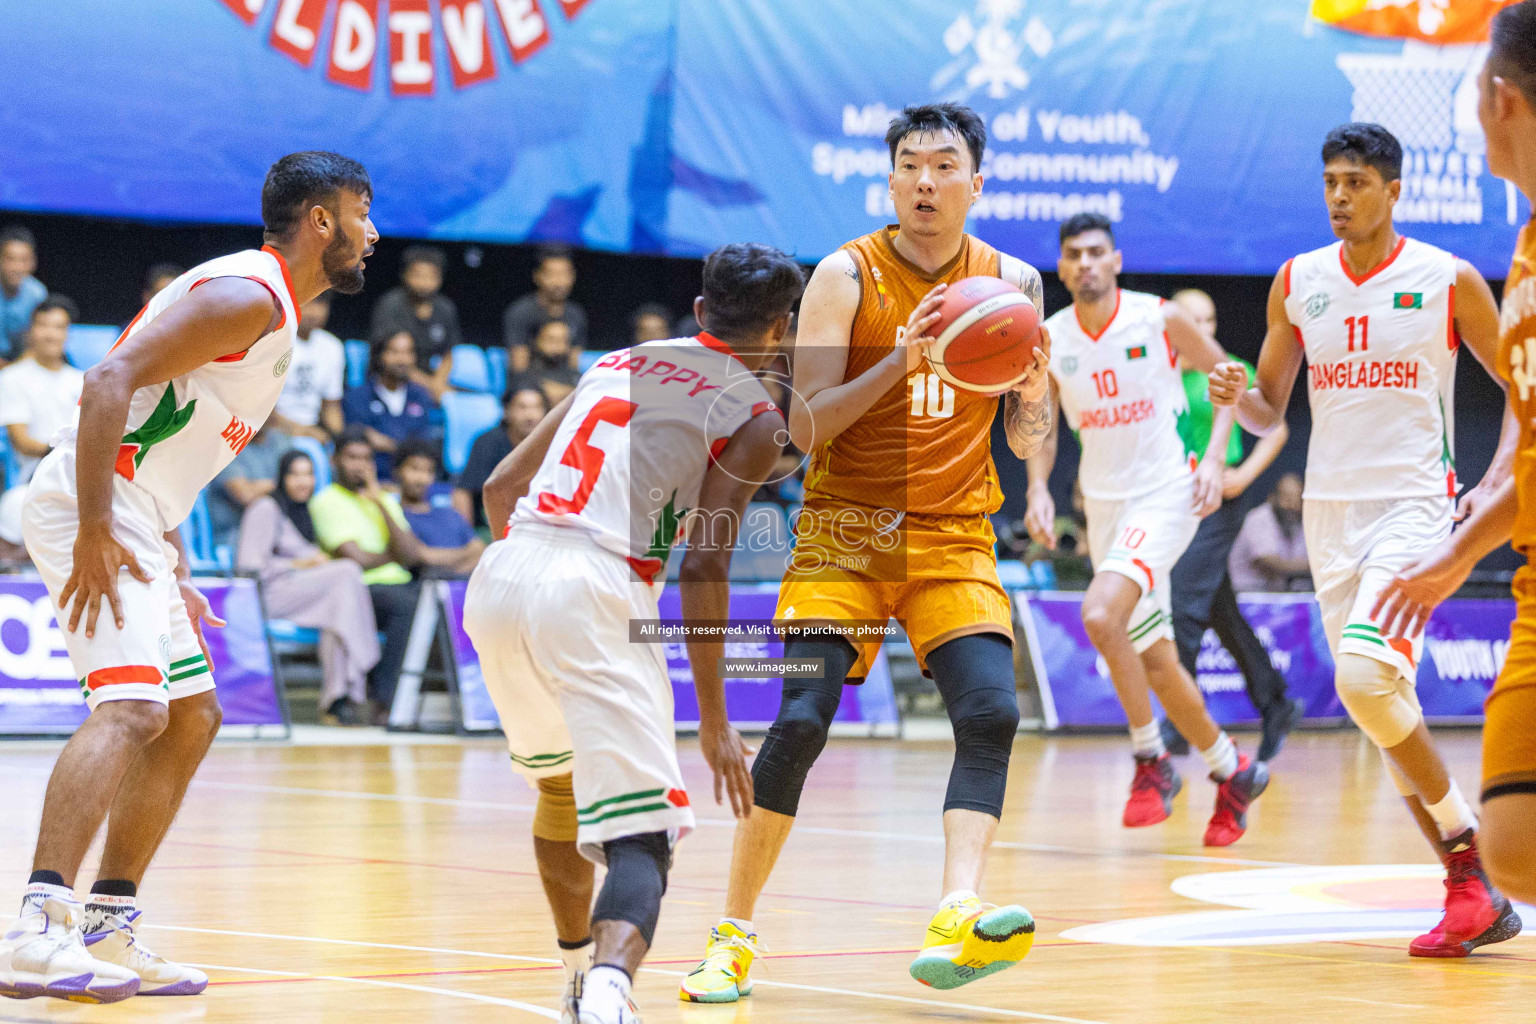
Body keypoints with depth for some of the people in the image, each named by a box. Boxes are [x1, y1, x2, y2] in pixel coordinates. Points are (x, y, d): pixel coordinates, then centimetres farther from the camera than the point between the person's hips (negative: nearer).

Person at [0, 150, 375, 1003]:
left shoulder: (273, 313, 20)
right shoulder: (247, 294, -12)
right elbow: (109, 382, -23)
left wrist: (175, 574, 20)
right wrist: (94, 534, -26)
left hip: (134, 516, 11)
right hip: (91, 510, -11)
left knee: (191, 718, 14)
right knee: (130, 707, -23)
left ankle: (108, 931, 16)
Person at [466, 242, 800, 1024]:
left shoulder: (619, 364, 25)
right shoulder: (754, 416, 6)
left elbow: (501, 487, 23)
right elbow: (705, 563, -3)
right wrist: (714, 722, 0)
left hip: (500, 577, 6)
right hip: (595, 590, -6)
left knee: (560, 785, 30)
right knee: (641, 836, -8)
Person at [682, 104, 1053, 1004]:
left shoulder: (1012, 282, 3)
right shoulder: (848, 277, -7)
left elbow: (1027, 439, 7)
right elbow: (804, 426, -13)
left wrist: (1035, 396, -16)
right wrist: (902, 359, -25)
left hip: (955, 537, 3)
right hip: (846, 528, -3)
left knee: (992, 712, -19)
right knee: (800, 723, -13)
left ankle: (958, 921, -29)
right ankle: (735, 936, 0)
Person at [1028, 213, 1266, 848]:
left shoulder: (1158, 319, -10)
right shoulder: (1049, 341, 0)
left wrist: (1214, 457, -10)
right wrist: (1038, 488, -5)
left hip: (1165, 496, -5)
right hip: (1105, 505, 5)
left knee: (1099, 615, -28)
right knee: (1156, 663, 10)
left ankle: (1152, 762, -13)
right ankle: (1233, 772, 31)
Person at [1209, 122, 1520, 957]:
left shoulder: (1449, 282, -3)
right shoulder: (1298, 282, 9)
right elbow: (1268, 410, 16)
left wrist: (1495, 485, -10)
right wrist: (1235, 395, -7)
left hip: (1414, 505, -5)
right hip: (1330, 511, 6)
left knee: (1365, 676, -25)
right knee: (1381, 703, 5)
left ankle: (1469, 857, -12)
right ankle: (1477, 896, 13)